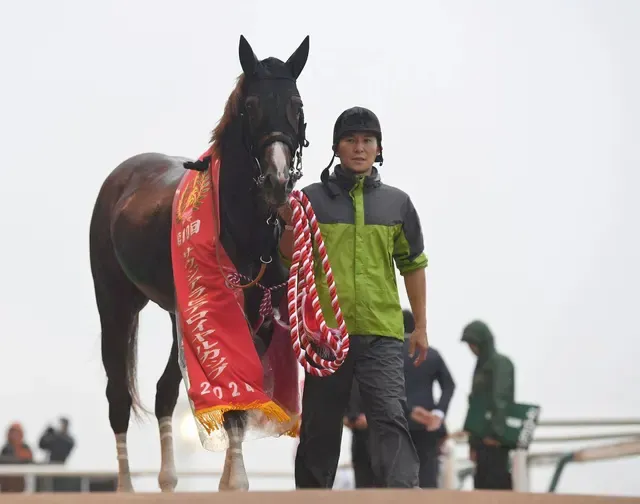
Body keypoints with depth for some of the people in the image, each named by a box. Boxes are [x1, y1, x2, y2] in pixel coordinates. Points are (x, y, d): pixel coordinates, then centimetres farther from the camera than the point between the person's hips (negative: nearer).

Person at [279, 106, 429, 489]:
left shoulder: (398, 203, 8)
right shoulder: (313, 198, 4)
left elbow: (413, 265, 15)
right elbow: (289, 259, 5)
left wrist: (421, 327, 12)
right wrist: (290, 224, -15)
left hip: (382, 334, 0)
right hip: (326, 331, 0)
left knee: (391, 420, -14)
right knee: (320, 426, 9)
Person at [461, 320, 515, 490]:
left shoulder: (500, 363, -4)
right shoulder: (481, 366, 20)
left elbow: (501, 399, -15)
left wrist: (495, 432, -22)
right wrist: (473, 441, 17)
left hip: (495, 438, -8)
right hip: (482, 436, 8)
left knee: (497, 483, -12)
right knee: (481, 485, 4)